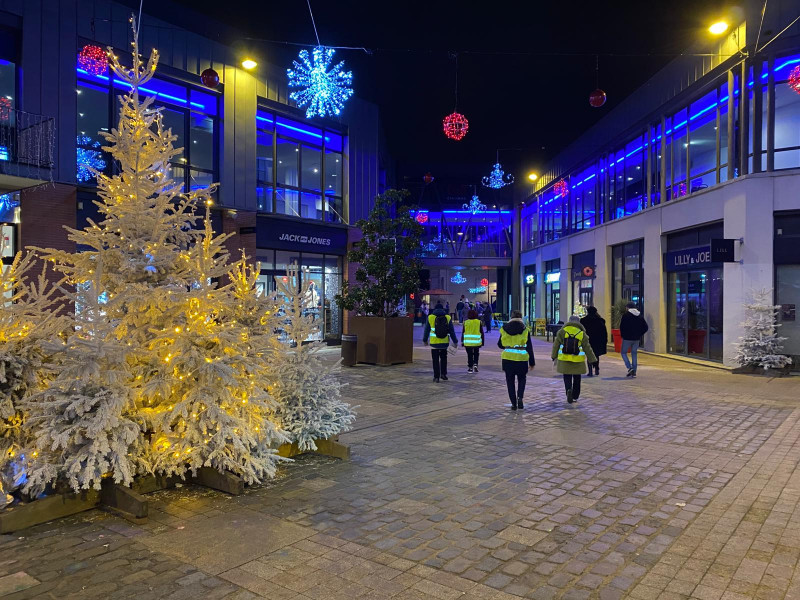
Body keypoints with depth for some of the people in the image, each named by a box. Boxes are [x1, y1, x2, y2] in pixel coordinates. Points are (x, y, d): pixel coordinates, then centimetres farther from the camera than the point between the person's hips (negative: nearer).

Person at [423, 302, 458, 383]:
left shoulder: (430, 317, -3)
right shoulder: (448, 318, 1)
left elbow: (426, 330, 3)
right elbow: (452, 331, 3)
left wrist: (425, 340, 16)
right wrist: (455, 341, 12)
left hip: (434, 343, -2)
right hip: (445, 342, 2)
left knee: (435, 360, 5)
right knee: (443, 358, 20)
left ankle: (436, 377, 5)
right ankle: (443, 374, 13)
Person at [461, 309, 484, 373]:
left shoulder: (465, 322, -1)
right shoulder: (479, 322, -1)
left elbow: (463, 333, 3)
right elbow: (482, 333, 3)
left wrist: (462, 341, 10)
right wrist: (482, 341, 11)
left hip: (468, 342, 0)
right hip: (477, 342, 0)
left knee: (469, 355, 8)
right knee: (476, 354, 16)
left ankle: (470, 368, 10)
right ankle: (475, 365, -2)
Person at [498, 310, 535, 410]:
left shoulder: (504, 329, 1)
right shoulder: (525, 330, -3)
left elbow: (500, 345, 11)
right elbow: (529, 348, -1)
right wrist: (532, 362, 7)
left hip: (508, 358, 1)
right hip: (522, 359, -1)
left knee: (510, 381, 12)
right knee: (521, 379, 18)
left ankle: (513, 403, 11)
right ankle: (520, 397, -3)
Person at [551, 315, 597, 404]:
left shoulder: (562, 331, 0)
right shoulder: (582, 333, -2)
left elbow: (556, 344, 2)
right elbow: (587, 348, 0)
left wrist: (554, 356, 13)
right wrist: (592, 360, 7)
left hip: (564, 360, 0)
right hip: (578, 361, 0)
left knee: (567, 378, 7)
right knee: (576, 379, 15)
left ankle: (569, 389, -19)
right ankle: (575, 396, 21)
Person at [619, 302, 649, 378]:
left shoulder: (625, 315, -8)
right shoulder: (640, 316, 7)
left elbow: (621, 327, -11)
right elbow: (646, 328, 6)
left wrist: (622, 335, 3)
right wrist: (639, 335, 11)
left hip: (627, 338, -5)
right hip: (636, 339, 5)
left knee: (624, 352, 9)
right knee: (634, 354, 13)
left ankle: (629, 367, -11)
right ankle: (634, 372, 11)